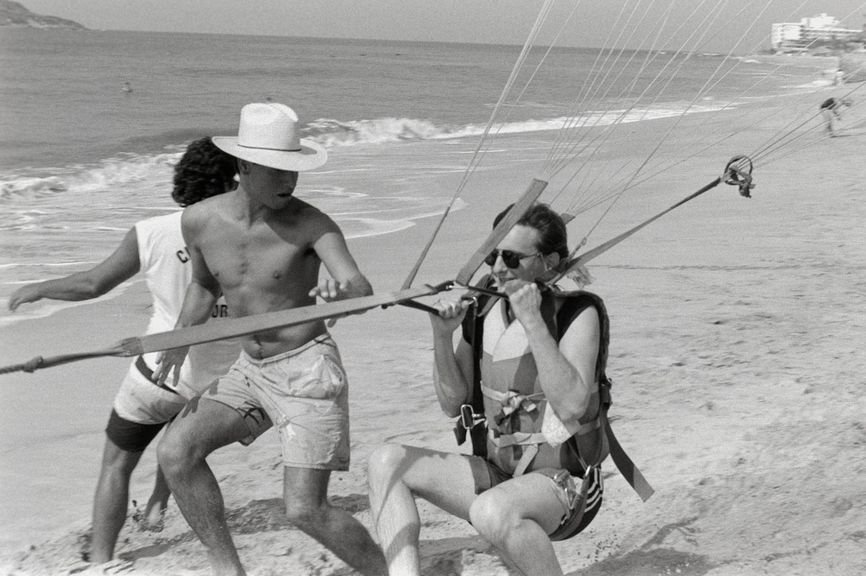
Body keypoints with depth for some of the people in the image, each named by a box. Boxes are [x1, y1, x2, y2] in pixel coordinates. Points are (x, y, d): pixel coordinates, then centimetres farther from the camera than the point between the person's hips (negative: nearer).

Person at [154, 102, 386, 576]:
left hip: (307, 370, -5)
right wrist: (179, 342, 7)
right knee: (175, 451, -11)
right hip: (249, 371, 6)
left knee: (305, 510, -11)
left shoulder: (310, 225, -18)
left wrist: (342, 290, -56)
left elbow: (362, 288, -33)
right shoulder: (199, 221, -4)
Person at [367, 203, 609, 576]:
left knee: (492, 510, -38)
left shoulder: (578, 313, -12)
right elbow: (453, 403, 5)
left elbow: (572, 406, -26)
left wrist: (533, 322, -27)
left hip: (565, 481, -6)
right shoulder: (481, 311, 3)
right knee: (386, 462, -10)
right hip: (497, 472, 7)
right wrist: (442, 335, -10)